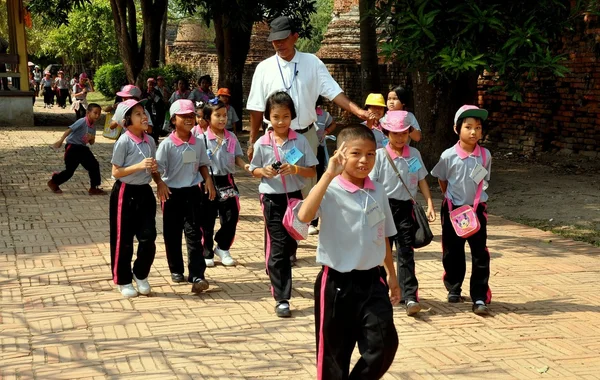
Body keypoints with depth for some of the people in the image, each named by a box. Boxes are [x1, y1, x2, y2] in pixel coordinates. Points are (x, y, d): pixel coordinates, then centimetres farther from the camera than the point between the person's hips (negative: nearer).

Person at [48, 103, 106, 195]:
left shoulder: (93, 127, 6)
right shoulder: (82, 122, -18)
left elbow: (91, 143, 12)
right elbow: (69, 130, -25)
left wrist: (92, 138, -12)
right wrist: (60, 141, -34)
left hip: (82, 148, 8)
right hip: (72, 148, -8)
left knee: (94, 166, 1)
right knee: (69, 170, -2)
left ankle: (93, 188, 10)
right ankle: (53, 182, 21)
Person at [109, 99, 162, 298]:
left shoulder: (150, 141, 4)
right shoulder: (124, 142, -14)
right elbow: (116, 172, -14)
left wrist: (159, 181, -6)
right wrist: (139, 166, -24)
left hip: (145, 192, 5)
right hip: (125, 193, -5)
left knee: (148, 237, 2)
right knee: (123, 240, 5)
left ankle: (140, 275, 24)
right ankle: (123, 281, 20)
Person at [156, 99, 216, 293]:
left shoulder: (198, 143, 3)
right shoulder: (167, 144, -9)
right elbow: (158, 167, -12)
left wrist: (208, 180, -2)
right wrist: (160, 184, -29)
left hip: (192, 192, 2)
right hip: (172, 193, -2)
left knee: (194, 233, -3)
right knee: (172, 234, 9)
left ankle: (197, 275, -6)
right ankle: (176, 270, 26)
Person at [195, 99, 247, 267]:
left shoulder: (231, 137, 4)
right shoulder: (202, 138, -8)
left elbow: (237, 158, 7)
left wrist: (246, 166, -12)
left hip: (227, 181, 4)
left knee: (231, 217, 5)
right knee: (207, 219, 6)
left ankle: (222, 248, 25)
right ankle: (207, 253, 20)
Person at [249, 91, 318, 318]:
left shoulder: (300, 141, -3)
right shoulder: (262, 144, -2)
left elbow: (312, 172, -1)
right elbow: (254, 170, 9)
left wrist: (295, 169, -19)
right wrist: (264, 171, -13)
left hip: (294, 197, 2)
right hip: (272, 199, -2)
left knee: (290, 244, 15)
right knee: (278, 246, -5)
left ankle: (281, 279, 42)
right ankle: (282, 299, -3)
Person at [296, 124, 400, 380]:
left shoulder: (378, 192, 5)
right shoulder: (331, 191, -13)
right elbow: (304, 215, -33)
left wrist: (391, 275, 19)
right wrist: (329, 174, -33)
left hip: (373, 280, 4)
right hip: (337, 282, -4)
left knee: (384, 345, -4)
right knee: (334, 352, 7)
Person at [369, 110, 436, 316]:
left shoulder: (414, 154, 4)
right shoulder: (380, 155, -5)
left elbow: (422, 180, 9)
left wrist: (430, 204, 2)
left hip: (405, 207, 1)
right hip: (384, 206, -1)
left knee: (405, 253, -3)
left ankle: (410, 296, -9)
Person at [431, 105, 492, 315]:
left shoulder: (485, 155, -6)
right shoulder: (448, 156, -12)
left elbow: (484, 180, 8)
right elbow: (441, 180, 5)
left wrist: (475, 199, 4)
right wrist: (451, 199, 8)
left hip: (477, 209, 1)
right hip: (453, 209, 0)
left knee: (480, 254, -3)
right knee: (452, 253, 11)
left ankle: (480, 298, -1)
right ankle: (453, 289, 32)